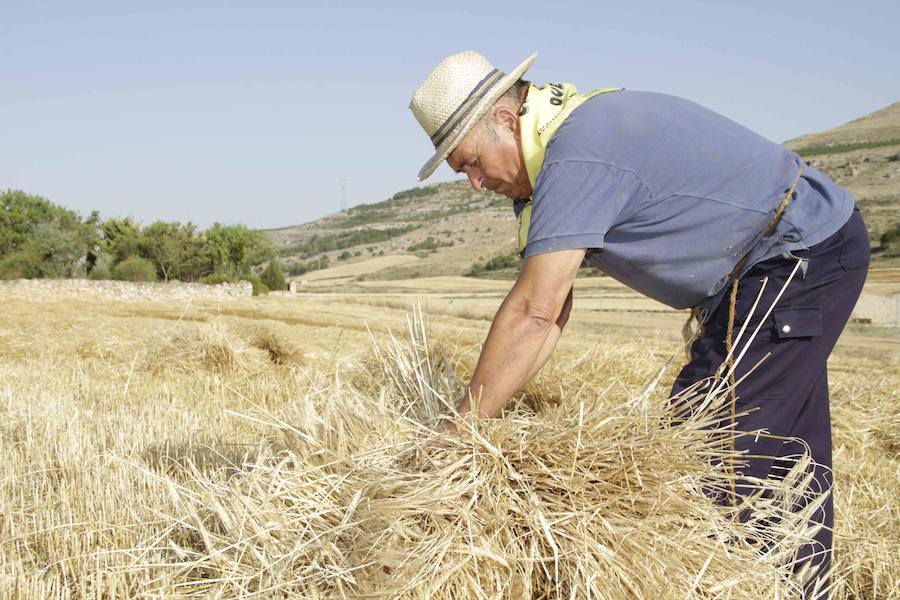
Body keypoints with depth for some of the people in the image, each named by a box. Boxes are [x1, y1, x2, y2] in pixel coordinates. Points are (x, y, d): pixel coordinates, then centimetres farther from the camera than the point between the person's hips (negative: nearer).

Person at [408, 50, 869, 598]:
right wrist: (483, 410, -4)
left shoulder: (575, 158, -26)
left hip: (799, 258, -10)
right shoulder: (557, 150, 6)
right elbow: (552, 314, 2)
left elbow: (533, 314, -31)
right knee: (791, 456, 19)